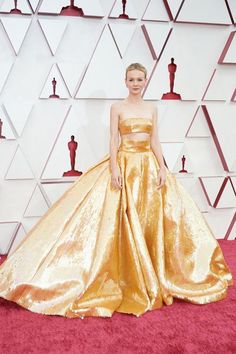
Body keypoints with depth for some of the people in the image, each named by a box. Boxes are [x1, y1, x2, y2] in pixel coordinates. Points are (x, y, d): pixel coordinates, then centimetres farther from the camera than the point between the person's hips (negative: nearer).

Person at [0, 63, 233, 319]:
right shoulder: (117, 107, 1)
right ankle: (127, 278, 7)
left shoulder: (151, 108, 11)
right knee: (125, 222, -5)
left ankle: (154, 277, 20)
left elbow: (155, 141, 9)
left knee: (153, 218, 4)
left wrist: (162, 167, -1)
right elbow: (113, 139, -5)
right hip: (125, 165, -4)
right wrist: (115, 168, -17)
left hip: (149, 166, 4)